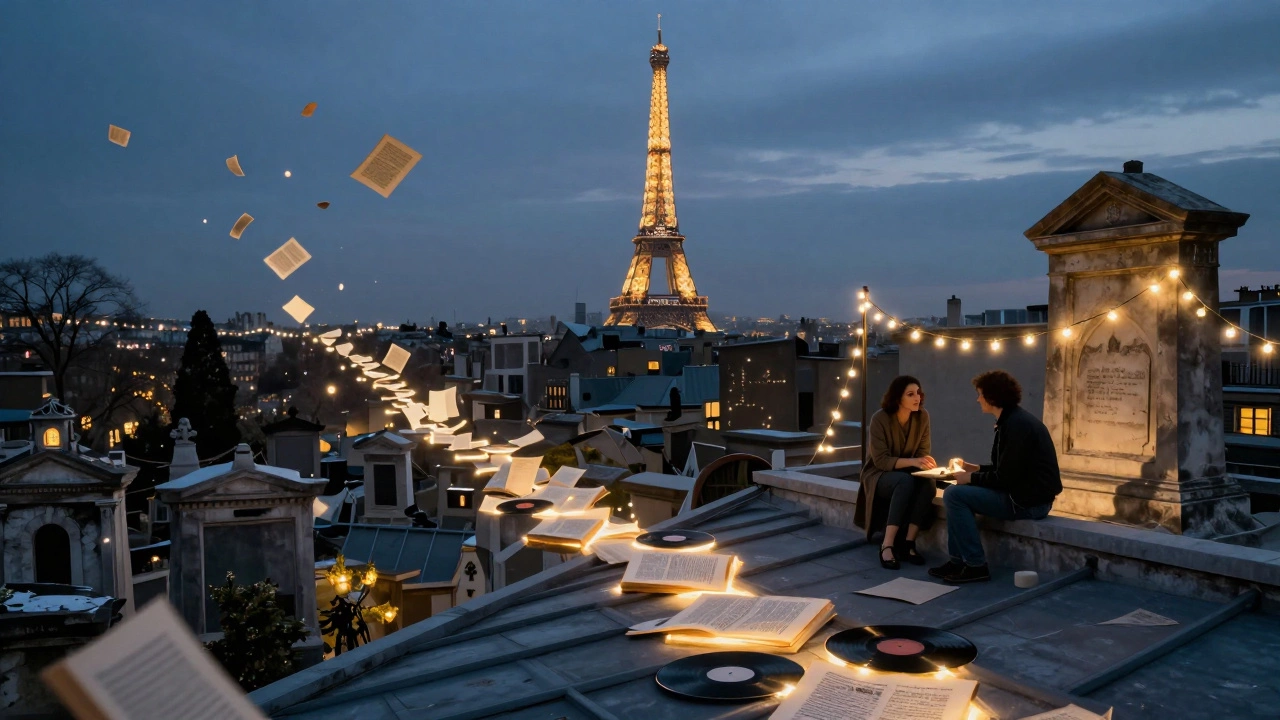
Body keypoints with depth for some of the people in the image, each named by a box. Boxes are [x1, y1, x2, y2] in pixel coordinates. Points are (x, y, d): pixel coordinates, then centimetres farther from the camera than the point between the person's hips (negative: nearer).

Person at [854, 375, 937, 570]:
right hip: (879, 475, -4)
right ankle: (888, 545, -35)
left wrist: (926, 463, -25)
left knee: (928, 483, -31)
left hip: (907, 474, 4)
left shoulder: (922, 417, -6)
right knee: (905, 481, -37)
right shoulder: (880, 419, -19)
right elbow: (881, 460, -21)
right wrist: (912, 462, -35)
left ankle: (908, 542, -25)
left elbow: (923, 452, -1)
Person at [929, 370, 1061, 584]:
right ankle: (957, 560, 11)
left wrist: (972, 479, -9)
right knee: (959, 492, 12)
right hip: (1023, 494, 11)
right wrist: (978, 469, 13)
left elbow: (1005, 478, -21)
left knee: (954, 494, -15)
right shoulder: (1013, 419, 12)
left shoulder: (1017, 424, -19)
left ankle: (976, 566, -8)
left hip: (1028, 502, -11)